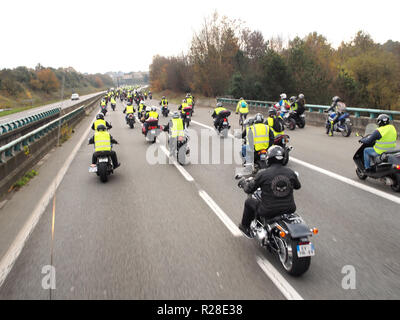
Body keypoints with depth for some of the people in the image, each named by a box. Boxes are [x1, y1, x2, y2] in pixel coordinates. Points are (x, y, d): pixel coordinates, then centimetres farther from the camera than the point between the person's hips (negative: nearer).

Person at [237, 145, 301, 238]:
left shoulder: (262, 174, -16)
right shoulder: (290, 172, -5)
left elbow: (249, 189, -5)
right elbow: (298, 186, 16)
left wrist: (243, 182, 17)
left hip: (269, 211, -4)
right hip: (289, 209, 4)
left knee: (249, 202, 22)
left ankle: (245, 227, 39)